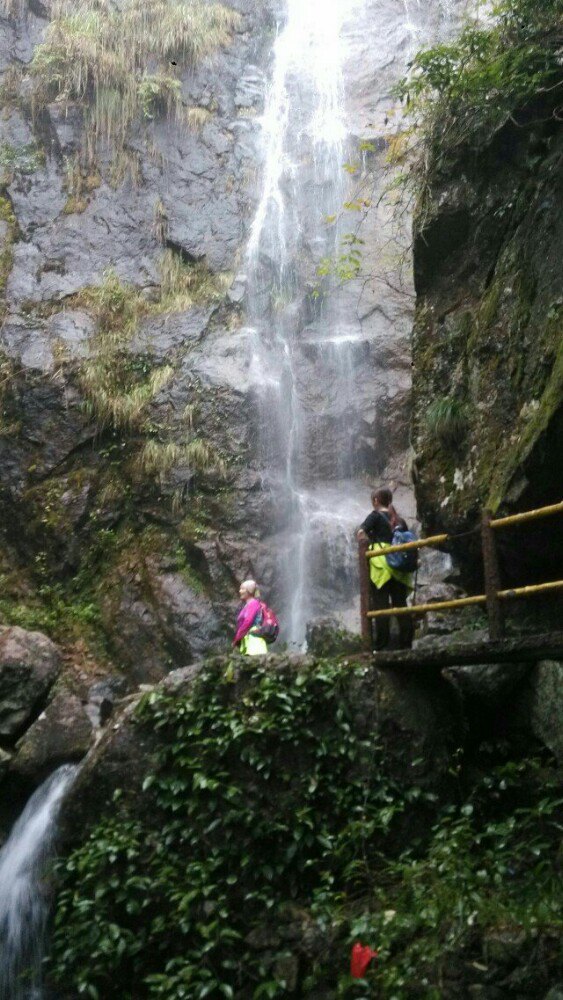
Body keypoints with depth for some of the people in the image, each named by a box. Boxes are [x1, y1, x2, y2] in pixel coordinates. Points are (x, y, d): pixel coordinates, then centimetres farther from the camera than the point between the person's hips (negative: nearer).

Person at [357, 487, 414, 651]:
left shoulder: (376, 516, 2)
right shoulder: (399, 519, 17)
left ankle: (381, 643, -8)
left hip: (380, 564, -5)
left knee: (380, 603, -4)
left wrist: (370, 541, 6)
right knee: (400, 602, 6)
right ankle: (406, 642, 3)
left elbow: (361, 533, -10)